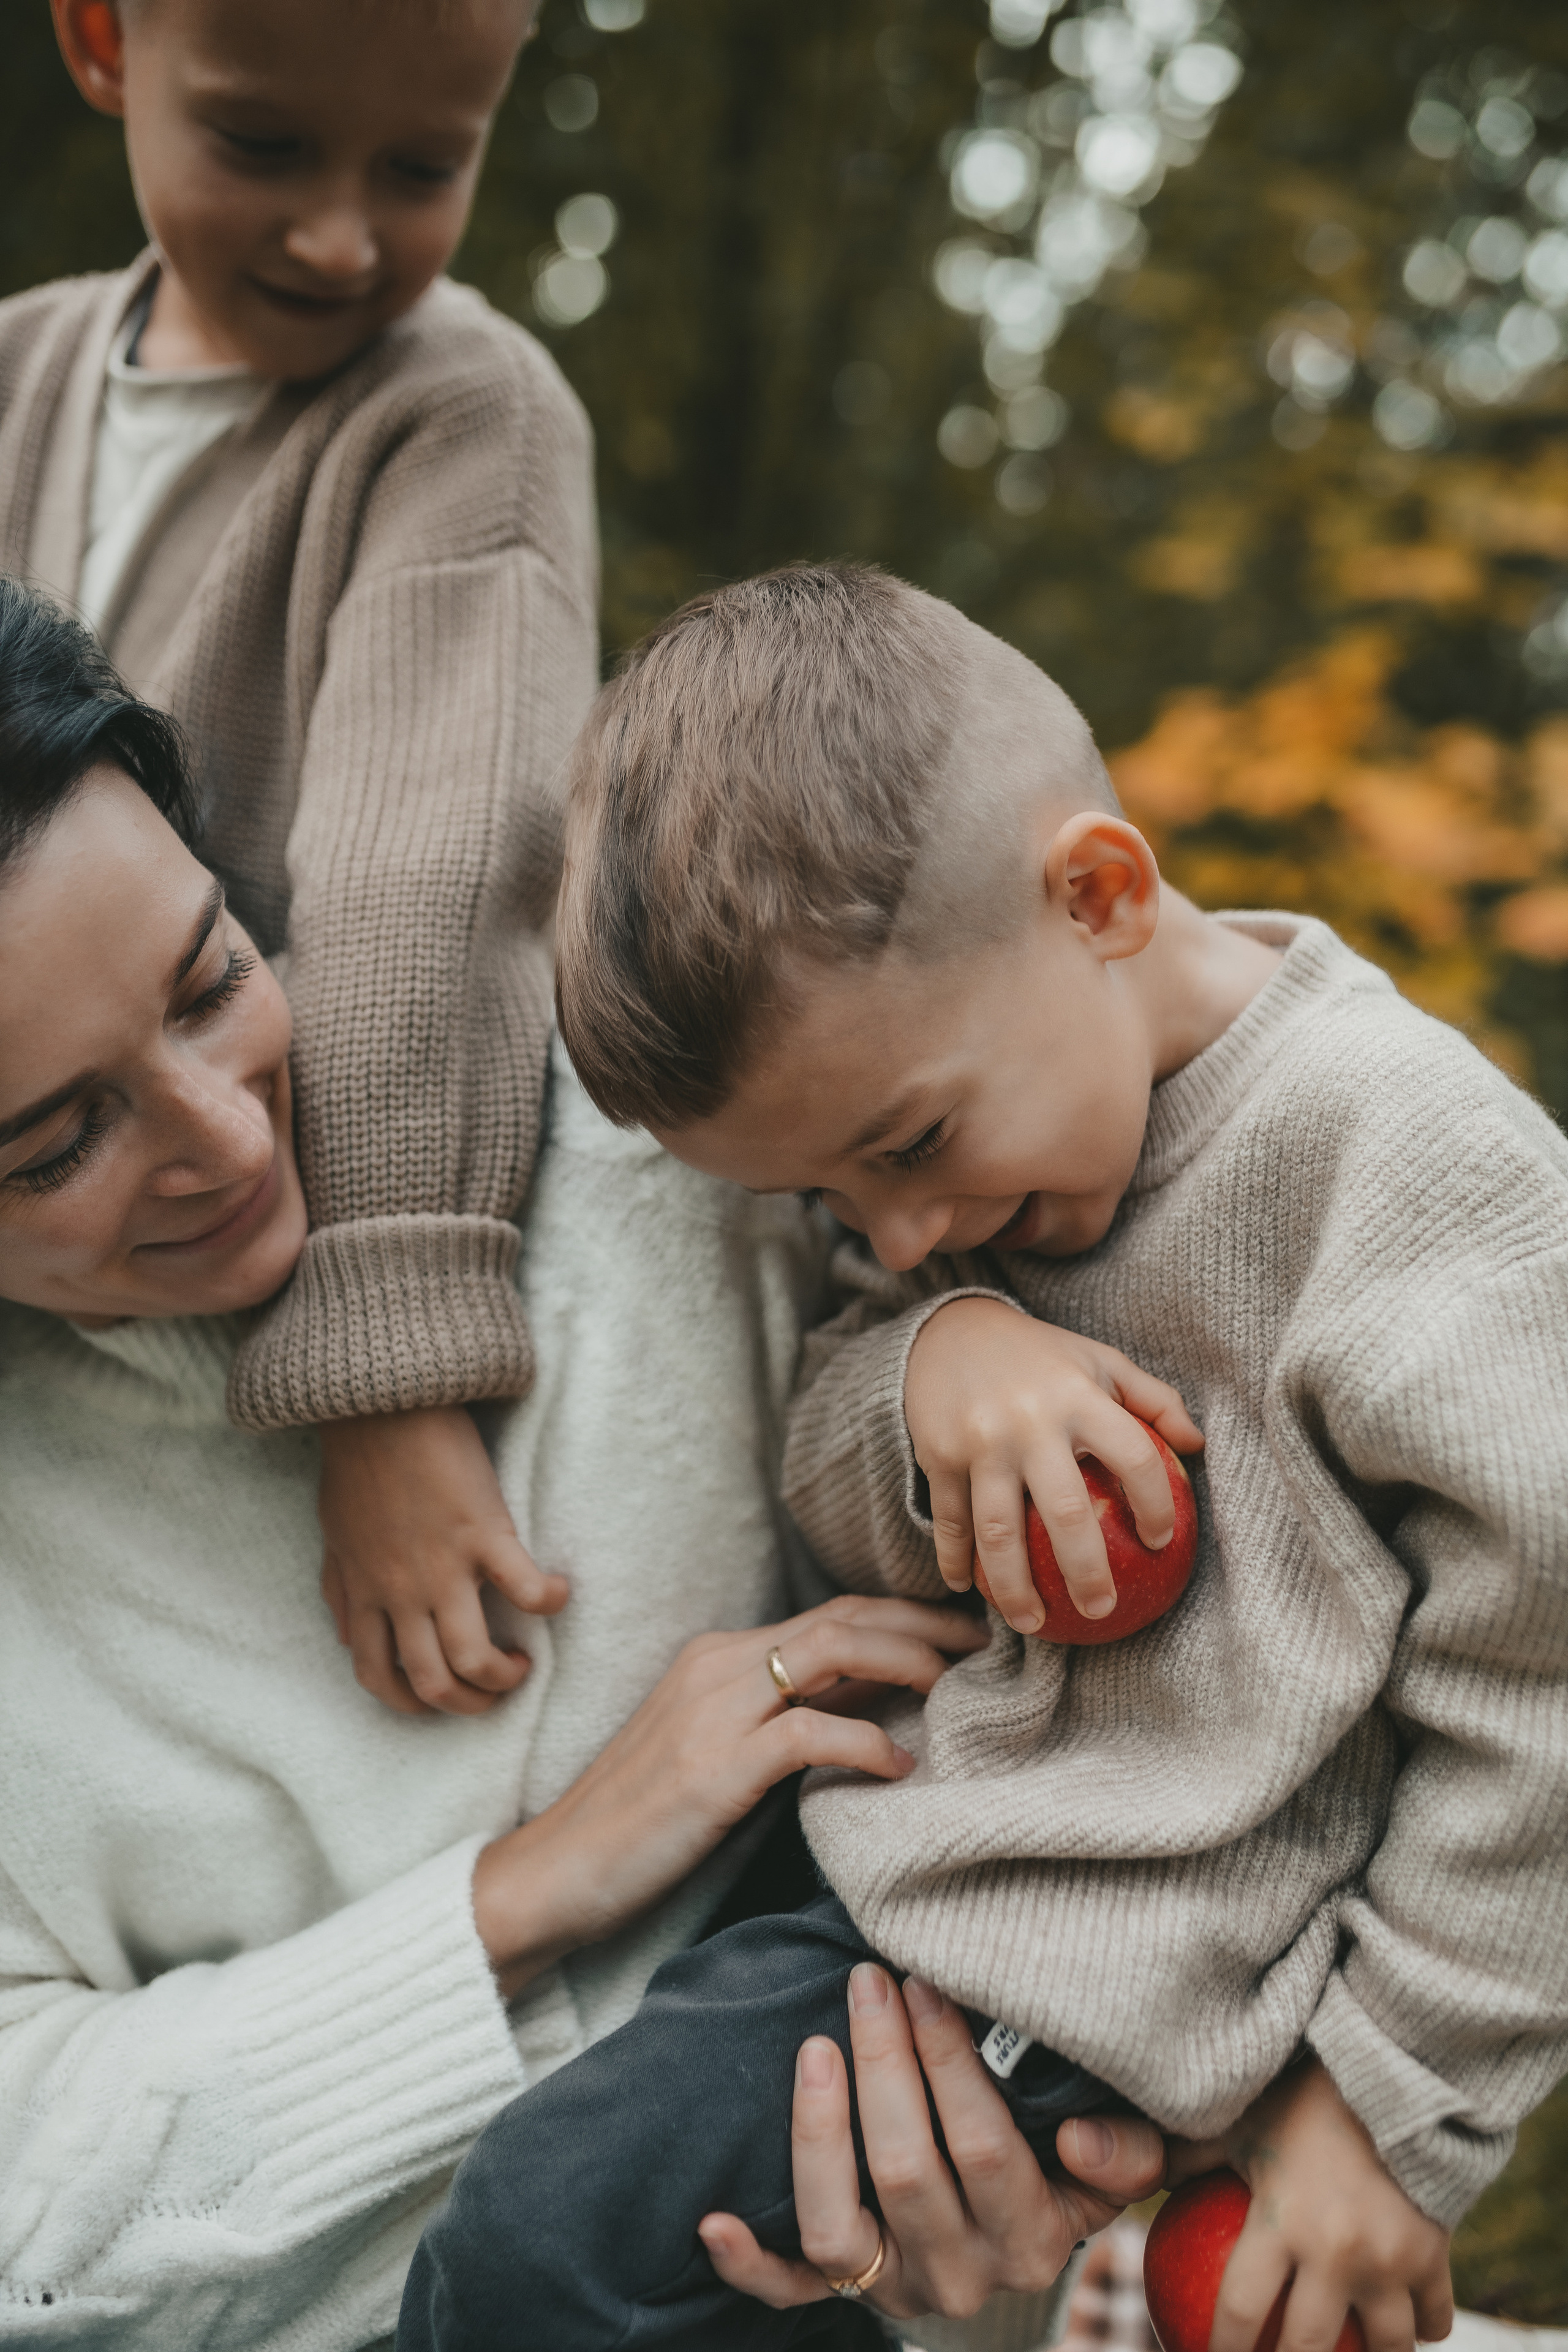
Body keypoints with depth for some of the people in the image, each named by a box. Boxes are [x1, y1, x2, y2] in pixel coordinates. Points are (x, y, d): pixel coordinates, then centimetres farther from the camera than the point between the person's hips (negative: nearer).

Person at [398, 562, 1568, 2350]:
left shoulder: (1424, 1173, -21)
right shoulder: (954, 1082, 2)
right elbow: (837, 1515, 6)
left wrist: (1394, 2106, -11)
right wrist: (925, 1355, -18)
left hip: (1166, 2017, -7)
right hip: (920, 1917, 7)